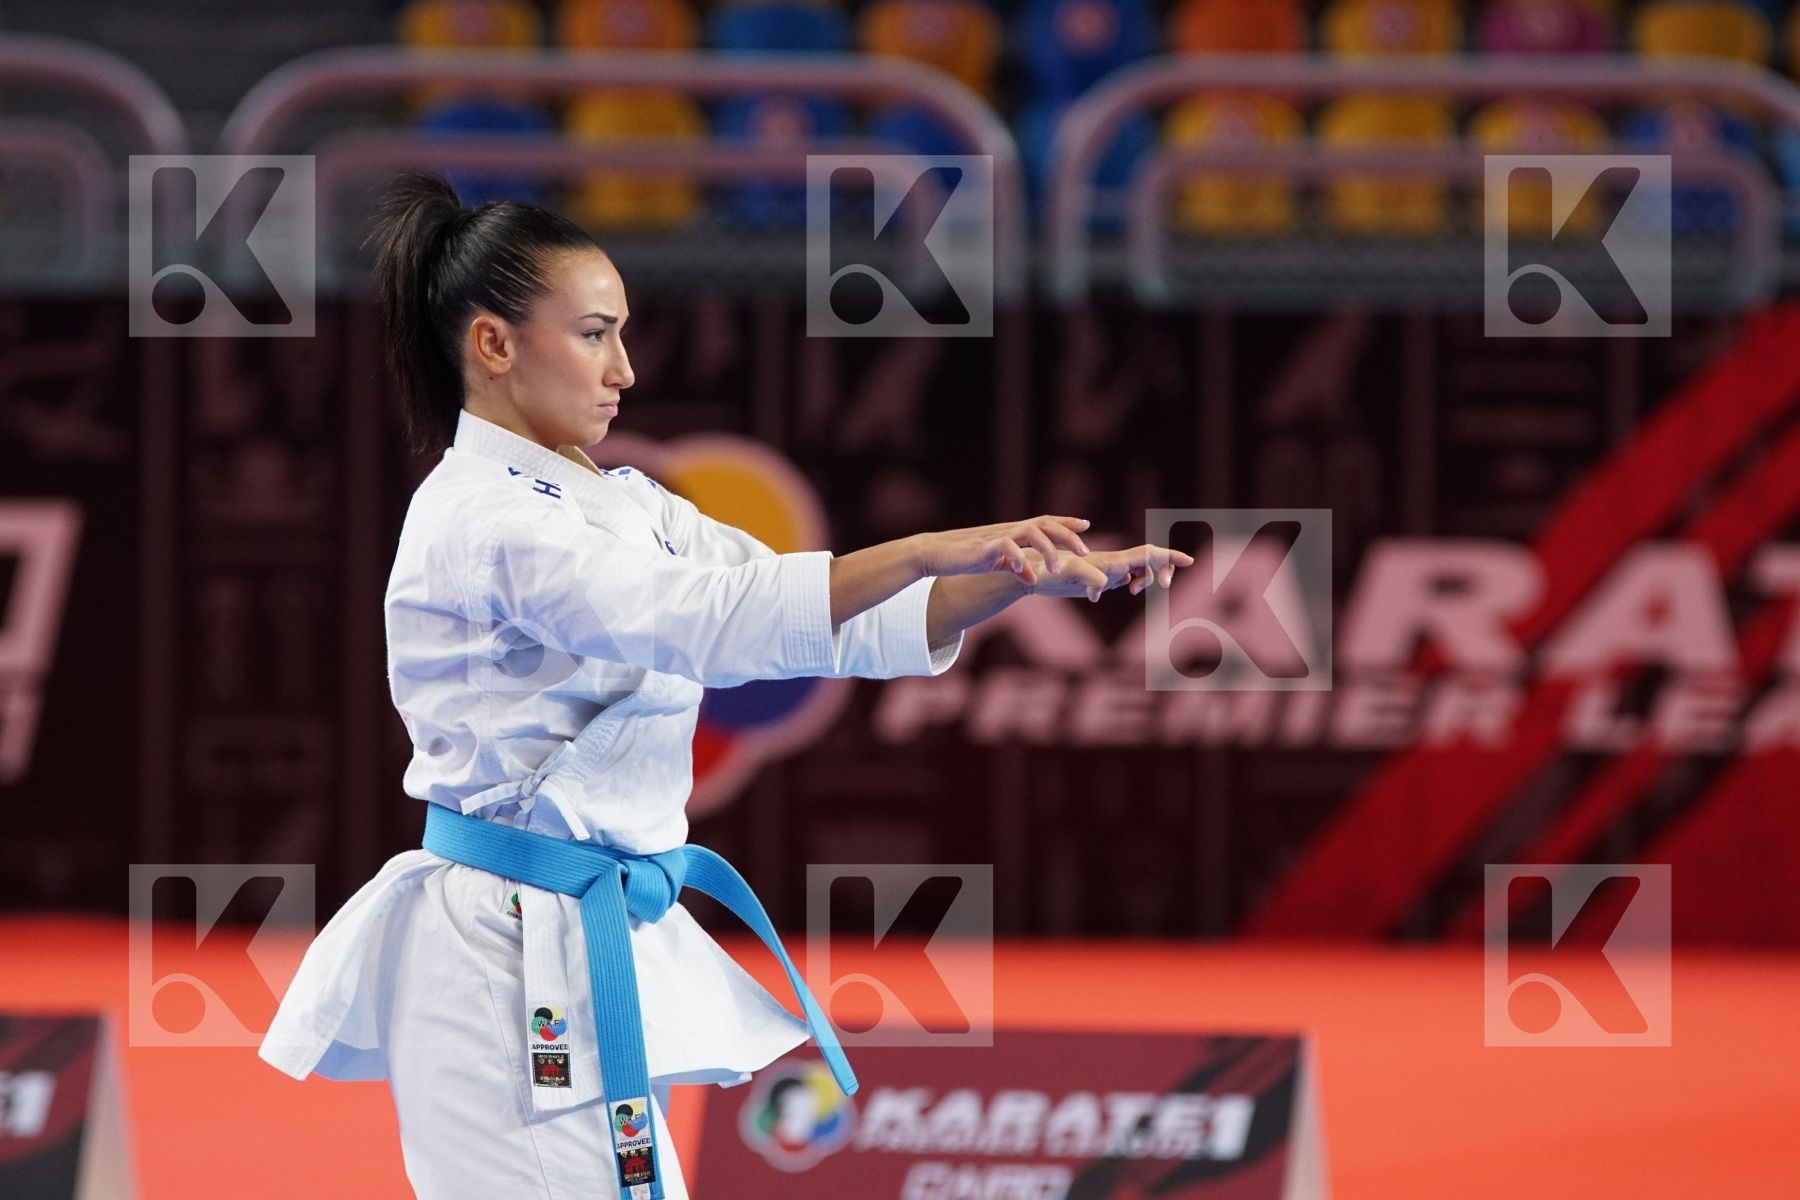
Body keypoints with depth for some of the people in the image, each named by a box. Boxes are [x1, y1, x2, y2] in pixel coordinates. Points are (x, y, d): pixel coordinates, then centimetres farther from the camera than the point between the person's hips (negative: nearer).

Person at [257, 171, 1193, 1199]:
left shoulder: (616, 504, 13)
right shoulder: (480, 519, -16)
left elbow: (835, 615, 7)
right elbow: (705, 613, -28)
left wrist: (1032, 574, -7)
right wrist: (940, 550, -33)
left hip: (589, 948, 10)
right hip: (509, 959, -9)